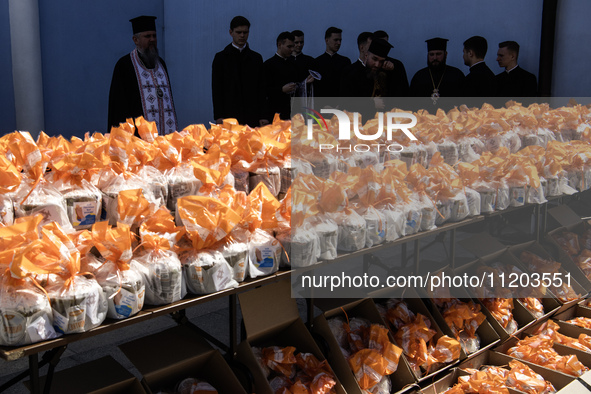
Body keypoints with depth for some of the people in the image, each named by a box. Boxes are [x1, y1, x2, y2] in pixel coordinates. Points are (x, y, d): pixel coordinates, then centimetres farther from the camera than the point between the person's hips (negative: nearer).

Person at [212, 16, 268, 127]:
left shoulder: (256, 58, 13)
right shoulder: (221, 58, 7)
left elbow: (261, 90, 10)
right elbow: (216, 90, 2)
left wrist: (262, 116, 2)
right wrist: (219, 116, -7)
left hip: (252, 117, 2)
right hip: (229, 117, -2)